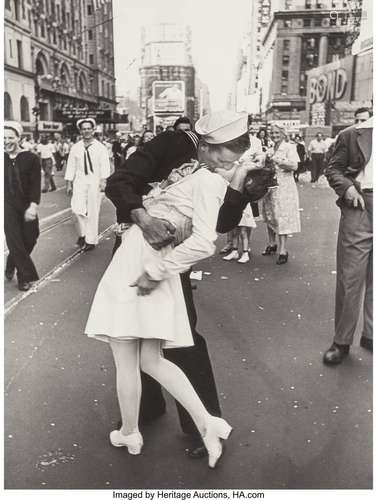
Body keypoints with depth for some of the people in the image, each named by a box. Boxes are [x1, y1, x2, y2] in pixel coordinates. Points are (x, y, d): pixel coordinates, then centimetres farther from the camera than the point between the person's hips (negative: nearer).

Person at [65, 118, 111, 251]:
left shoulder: (101, 148, -1)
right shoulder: (75, 148, 7)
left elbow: (105, 166, -10)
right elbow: (71, 166, 9)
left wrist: (103, 181, -23)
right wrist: (69, 184, 6)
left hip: (95, 182, -2)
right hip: (80, 181, 2)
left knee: (93, 212, 2)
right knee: (78, 209, -10)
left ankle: (91, 240, 15)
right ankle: (82, 233, 16)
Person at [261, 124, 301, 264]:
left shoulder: (289, 147, -3)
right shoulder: (270, 150, 16)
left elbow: (294, 166, -15)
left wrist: (276, 160, -17)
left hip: (284, 186, -7)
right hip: (270, 185, 7)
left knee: (282, 217, -9)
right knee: (269, 215, 11)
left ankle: (283, 250, -6)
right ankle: (272, 244, 25)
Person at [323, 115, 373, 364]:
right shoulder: (352, 135, 3)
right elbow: (333, 169, 5)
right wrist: (347, 186, -14)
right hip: (360, 206, -3)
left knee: (373, 278, 11)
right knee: (350, 277, 1)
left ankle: (370, 334, 26)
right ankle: (342, 341, 13)